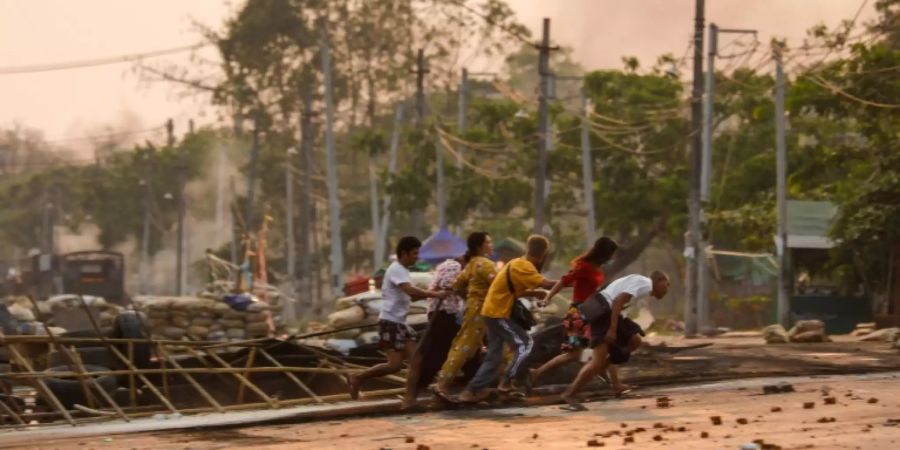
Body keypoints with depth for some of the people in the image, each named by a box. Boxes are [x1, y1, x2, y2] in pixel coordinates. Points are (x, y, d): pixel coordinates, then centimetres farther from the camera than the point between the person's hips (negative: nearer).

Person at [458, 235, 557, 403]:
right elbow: (546, 283, -26)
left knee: (494, 355, 11)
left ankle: (474, 390, 11)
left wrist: (533, 293, 0)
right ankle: (507, 381, -1)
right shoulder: (523, 266, -18)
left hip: (494, 312, 10)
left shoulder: (518, 264, 13)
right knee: (524, 344, -5)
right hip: (498, 313, -10)